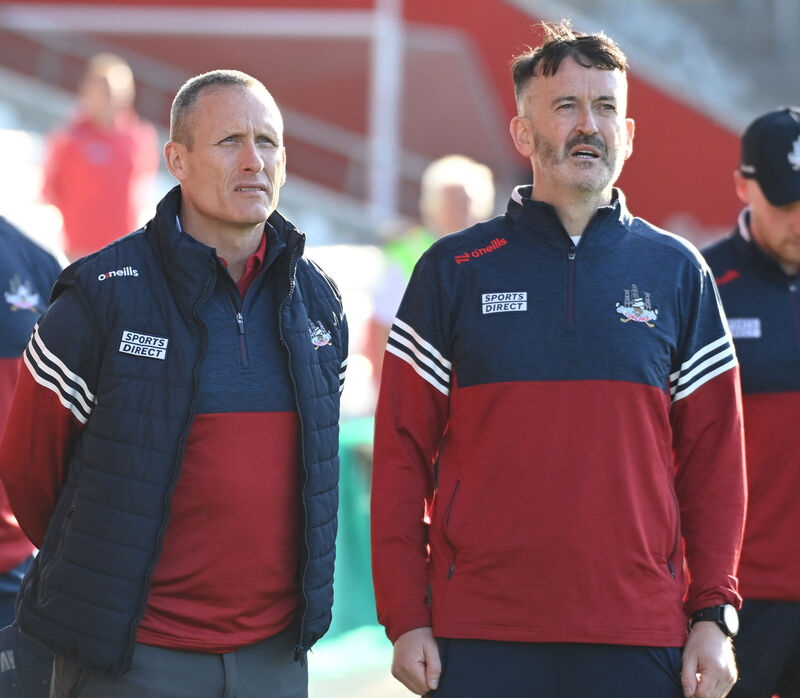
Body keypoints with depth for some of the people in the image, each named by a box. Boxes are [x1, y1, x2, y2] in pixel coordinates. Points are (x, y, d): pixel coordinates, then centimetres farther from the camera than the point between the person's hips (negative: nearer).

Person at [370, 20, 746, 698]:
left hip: (640, 640, 1)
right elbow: (402, 452, 3)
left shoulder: (679, 273, 9)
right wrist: (405, 618, -4)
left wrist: (714, 615, 0)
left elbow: (713, 456, 8)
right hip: (479, 638, -1)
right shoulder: (454, 271, 5)